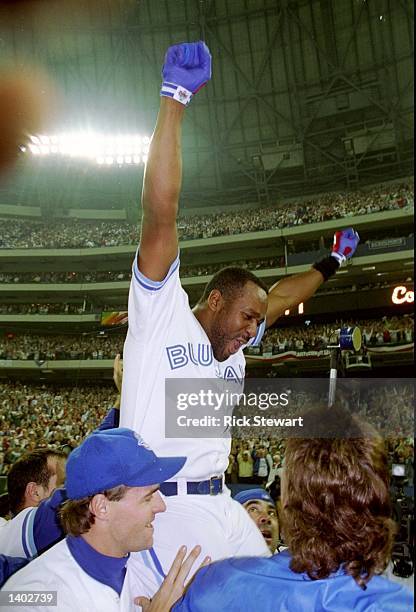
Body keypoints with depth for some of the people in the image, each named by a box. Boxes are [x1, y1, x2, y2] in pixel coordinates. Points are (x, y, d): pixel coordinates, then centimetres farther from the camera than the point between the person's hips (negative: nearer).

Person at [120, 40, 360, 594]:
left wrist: (330, 264, 40)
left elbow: (280, 298, 29)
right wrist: (175, 97, -15)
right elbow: (161, 212, -14)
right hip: (165, 509, -7)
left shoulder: (233, 345, 15)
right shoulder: (163, 314, -6)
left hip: (220, 505, 8)